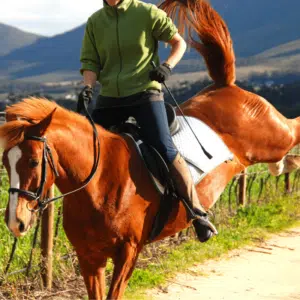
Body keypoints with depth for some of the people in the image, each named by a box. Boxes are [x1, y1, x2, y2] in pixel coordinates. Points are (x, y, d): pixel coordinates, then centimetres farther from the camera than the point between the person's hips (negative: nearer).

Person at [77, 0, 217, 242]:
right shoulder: (94, 22, 6)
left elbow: (179, 43, 4)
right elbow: (90, 62, 6)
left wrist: (168, 66, -14)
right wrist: (88, 88, -13)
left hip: (144, 93, -4)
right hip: (109, 99, 5)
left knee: (166, 151, -16)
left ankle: (198, 214, -10)